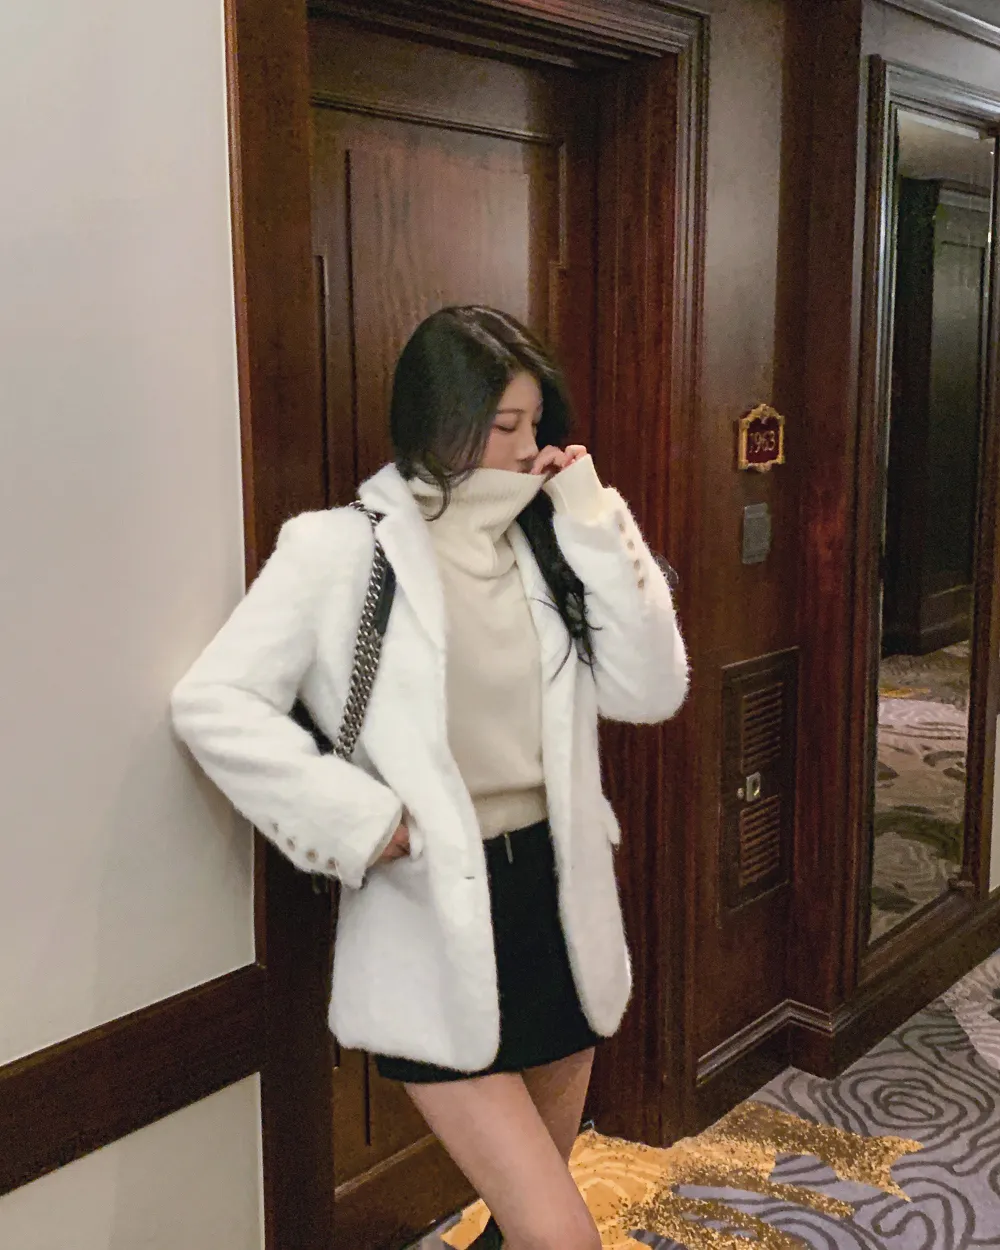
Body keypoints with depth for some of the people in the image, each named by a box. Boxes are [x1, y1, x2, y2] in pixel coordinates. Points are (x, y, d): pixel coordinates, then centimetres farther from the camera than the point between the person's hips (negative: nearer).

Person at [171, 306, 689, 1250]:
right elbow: (212, 703, -13)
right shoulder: (343, 547, -10)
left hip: (557, 893, 6)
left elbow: (650, 692, -2)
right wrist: (361, 817, -17)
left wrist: (596, 528, -9)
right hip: (433, 916, -5)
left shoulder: (540, 539, 5)